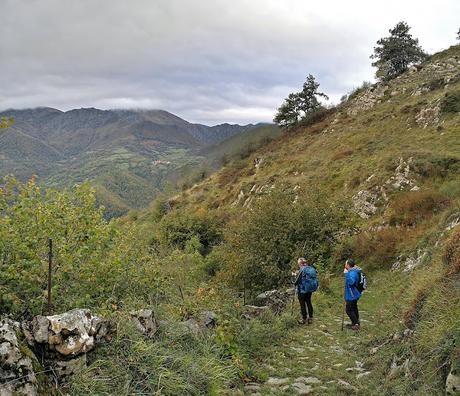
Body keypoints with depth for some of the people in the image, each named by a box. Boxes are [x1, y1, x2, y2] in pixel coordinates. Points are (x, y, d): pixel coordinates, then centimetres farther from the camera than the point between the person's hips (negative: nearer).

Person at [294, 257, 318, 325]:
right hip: (310, 289, 7)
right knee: (309, 303, 18)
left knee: (302, 304, 6)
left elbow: (297, 280, -17)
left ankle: (304, 319, 14)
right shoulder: (312, 268, 2)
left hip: (302, 290, -7)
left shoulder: (302, 270, -18)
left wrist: (295, 283, 6)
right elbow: (314, 279, 9)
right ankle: (310, 318, 24)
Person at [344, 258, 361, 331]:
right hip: (354, 294, 10)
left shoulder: (353, 273, -25)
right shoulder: (352, 271, 7)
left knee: (349, 310, -2)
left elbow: (351, 282, -42)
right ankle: (355, 323, 29)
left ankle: (356, 324, 3)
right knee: (354, 309, 19)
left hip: (352, 295, -10)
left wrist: (346, 273, -38)